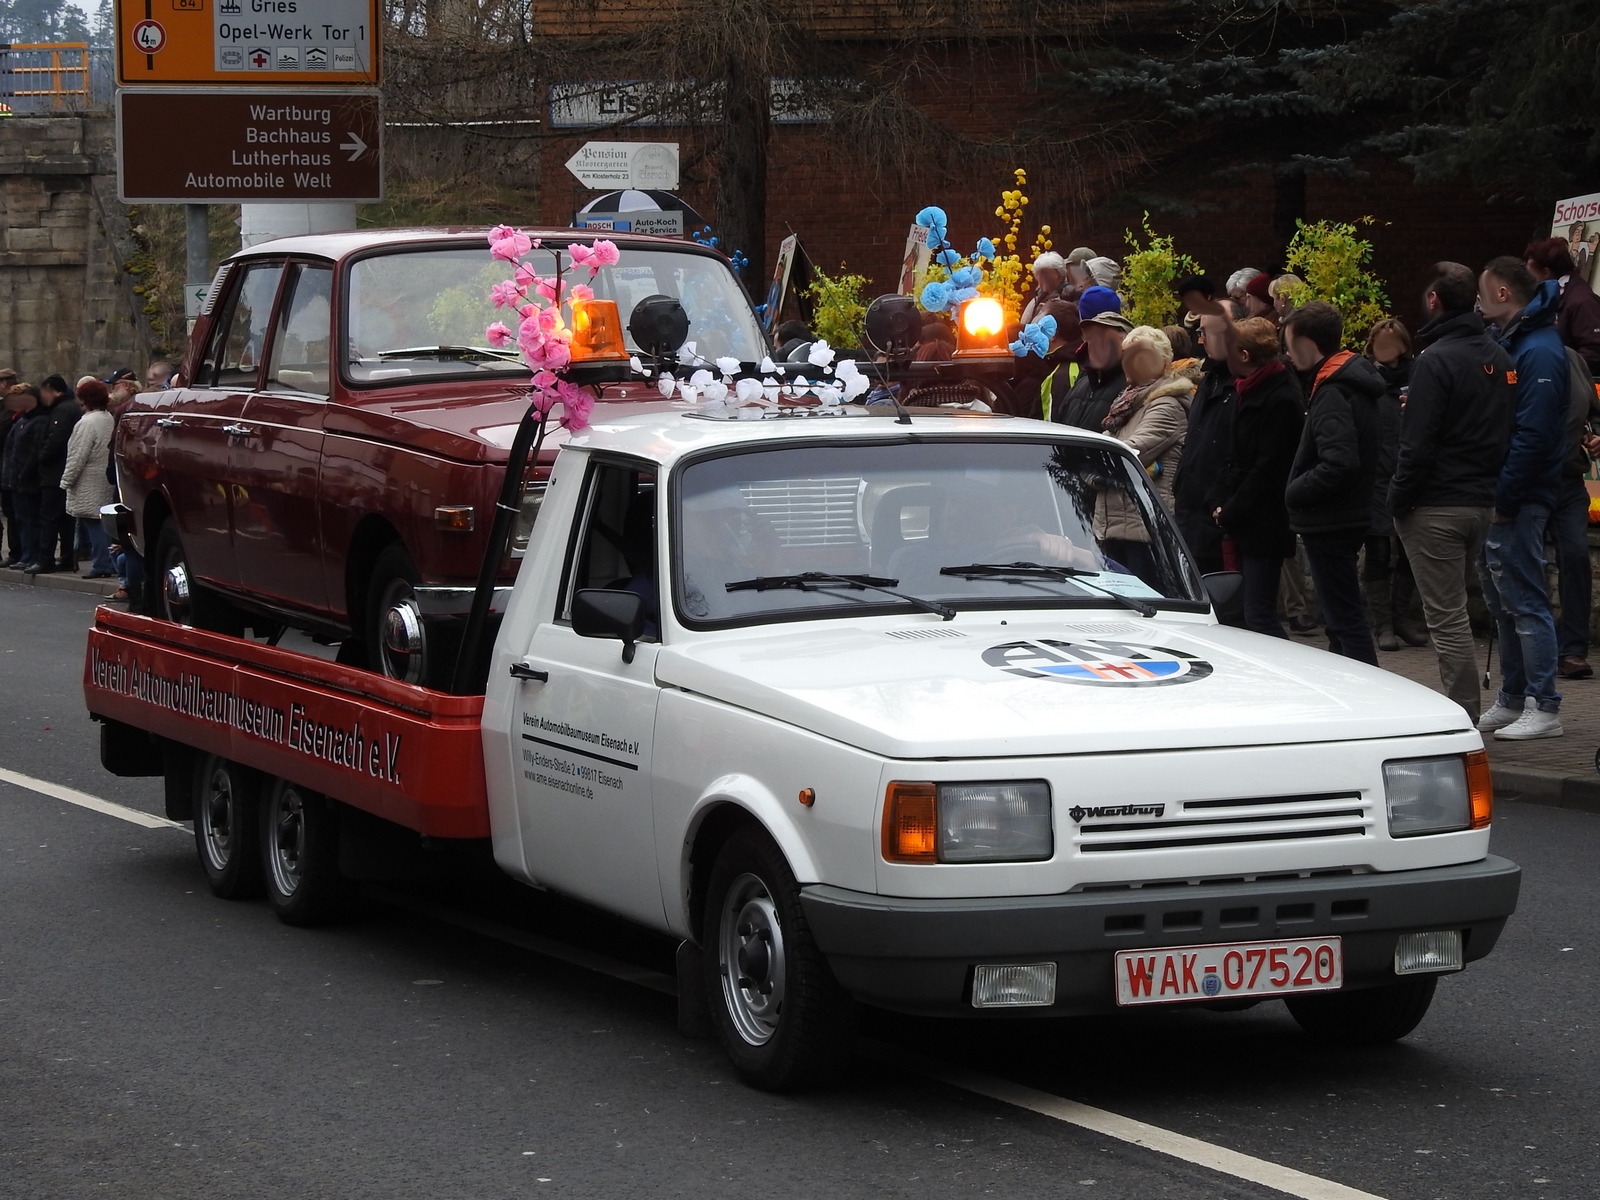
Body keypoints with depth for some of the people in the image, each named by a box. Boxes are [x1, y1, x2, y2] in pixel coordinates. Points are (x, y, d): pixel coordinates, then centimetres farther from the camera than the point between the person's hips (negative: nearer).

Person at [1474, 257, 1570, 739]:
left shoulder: (1539, 352, -16)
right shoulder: (1509, 343, 16)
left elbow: (1532, 434, -22)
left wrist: (1502, 498, -21)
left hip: (1519, 500, -10)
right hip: (1498, 499, 10)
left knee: (1525, 603, -7)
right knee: (1502, 603, 15)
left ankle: (1544, 709, -4)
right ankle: (1512, 700, 23)